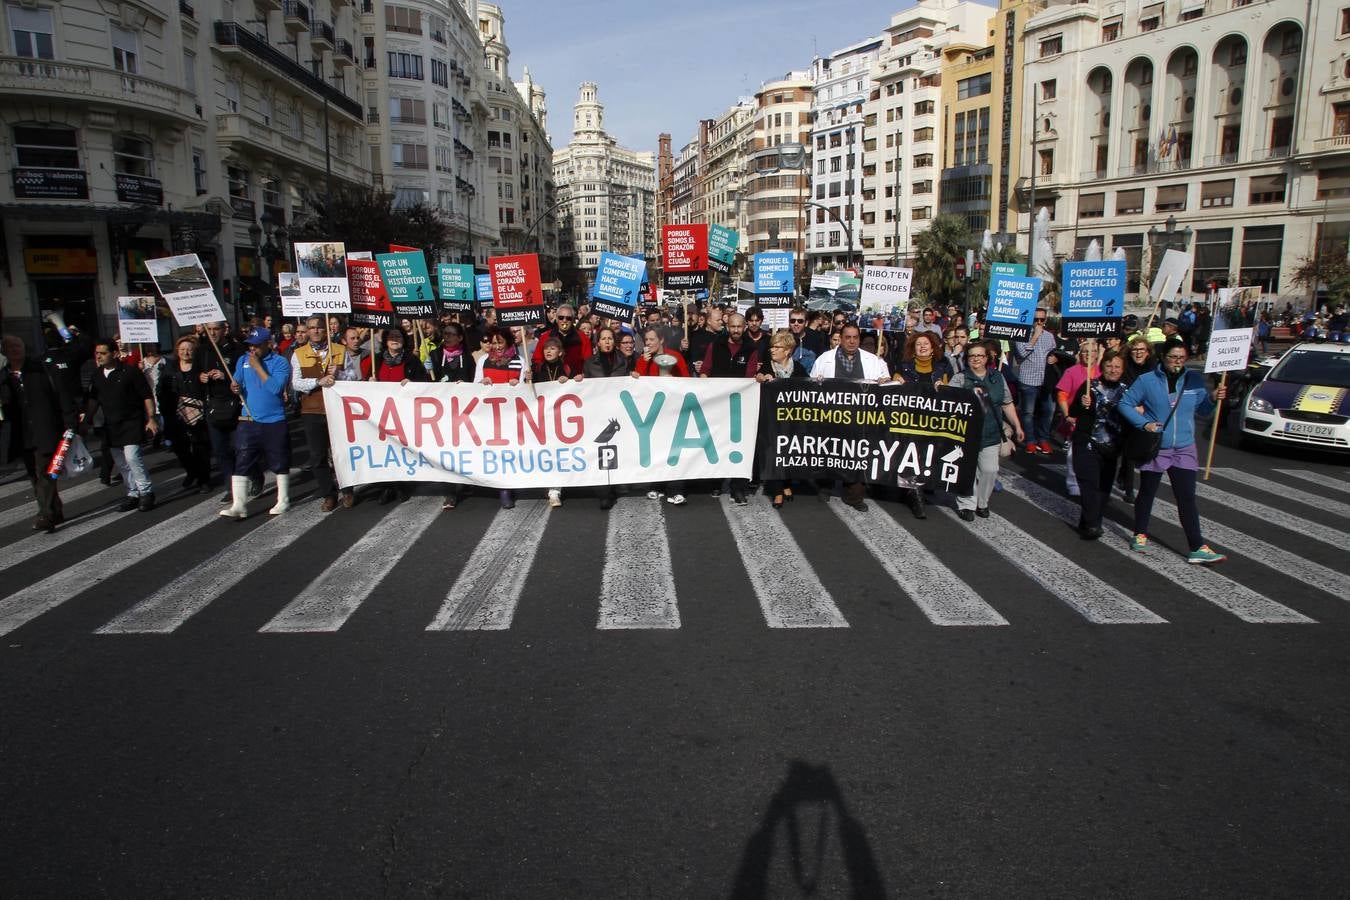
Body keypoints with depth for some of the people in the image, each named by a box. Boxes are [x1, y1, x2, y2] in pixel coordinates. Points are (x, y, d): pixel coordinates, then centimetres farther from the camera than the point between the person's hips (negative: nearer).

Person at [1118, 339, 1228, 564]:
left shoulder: (1195, 379, 2)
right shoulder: (1147, 380, -7)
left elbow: (1202, 409, 9)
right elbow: (1125, 404, -4)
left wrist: (1214, 399, -11)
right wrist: (1144, 423, -15)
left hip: (1184, 449, 2)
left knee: (1187, 498, -2)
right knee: (1147, 494, 14)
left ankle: (1198, 548, -1)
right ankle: (1140, 535, 33)